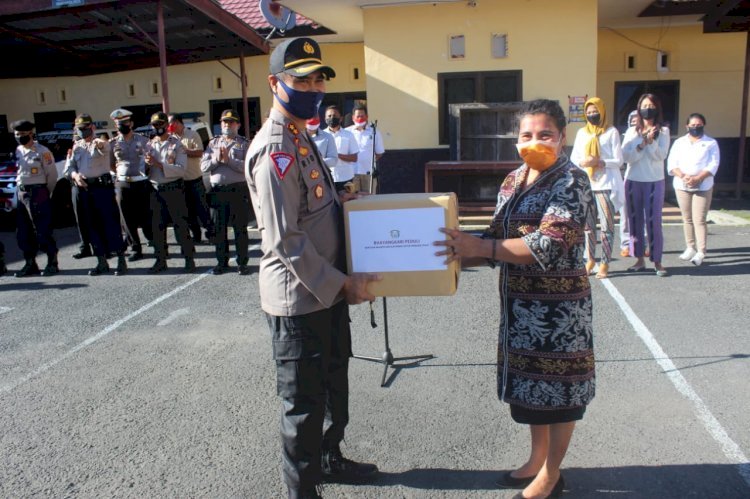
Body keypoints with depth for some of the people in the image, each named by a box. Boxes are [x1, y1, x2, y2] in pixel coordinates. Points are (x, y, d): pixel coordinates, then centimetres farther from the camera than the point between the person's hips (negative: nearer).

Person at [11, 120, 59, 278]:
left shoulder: (42, 151, -9)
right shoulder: (18, 151, 13)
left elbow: (52, 174, -7)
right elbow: (20, 172, 21)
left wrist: (46, 194, 0)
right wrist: (20, 189, 12)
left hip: (38, 193, -8)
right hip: (22, 194, 8)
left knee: (43, 231, -6)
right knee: (23, 233, 9)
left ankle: (52, 263, 4)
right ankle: (30, 264, 18)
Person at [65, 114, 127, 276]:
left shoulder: (101, 143, 0)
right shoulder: (75, 147, 16)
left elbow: (104, 148, -26)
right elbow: (68, 168, 12)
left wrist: (100, 145, -50)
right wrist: (75, 175, -11)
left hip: (102, 186, -6)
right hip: (84, 189, 6)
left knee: (111, 223, -8)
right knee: (92, 226, 8)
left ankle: (121, 261, -4)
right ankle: (101, 262, 16)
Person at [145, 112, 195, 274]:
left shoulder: (176, 144, 0)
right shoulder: (149, 145, 12)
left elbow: (181, 168, -11)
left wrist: (159, 164, -18)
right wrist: (147, 163, -13)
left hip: (173, 188, -4)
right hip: (155, 189, 4)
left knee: (180, 224, -2)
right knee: (157, 226, 7)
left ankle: (189, 259, 6)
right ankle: (161, 260, 16)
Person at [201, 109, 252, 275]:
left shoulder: (244, 143, 3)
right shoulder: (213, 143, 15)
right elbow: (204, 166, 7)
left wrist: (228, 159, -15)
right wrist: (216, 159, -9)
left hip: (238, 190, -4)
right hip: (217, 190, 4)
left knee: (240, 228, 2)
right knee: (218, 228, 9)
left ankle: (242, 263, 11)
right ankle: (222, 262, 21)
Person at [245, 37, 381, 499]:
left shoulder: (301, 137, 11)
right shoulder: (275, 150, -20)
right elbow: (286, 240, -24)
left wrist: (339, 199, 8)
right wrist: (341, 283, -20)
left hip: (328, 289, 10)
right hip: (298, 297, -10)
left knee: (334, 386, 25)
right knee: (304, 400, 7)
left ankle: (330, 459, 46)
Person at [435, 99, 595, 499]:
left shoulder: (572, 182, -14)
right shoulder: (513, 181, 8)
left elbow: (547, 246, -24)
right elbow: (498, 238, 12)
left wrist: (479, 247, -26)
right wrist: (460, 255, -4)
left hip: (559, 307, -7)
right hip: (520, 304, 7)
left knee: (557, 389, 7)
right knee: (530, 382, 18)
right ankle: (537, 459, 37)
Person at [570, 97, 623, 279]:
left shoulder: (611, 132, 1)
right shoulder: (582, 133, 13)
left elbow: (618, 160, -3)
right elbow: (573, 158, 11)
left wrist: (600, 162, -19)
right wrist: (583, 162, -11)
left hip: (606, 185, -4)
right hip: (586, 185, 4)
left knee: (607, 225, -3)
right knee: (588, 225, 8)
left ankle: (605, 263, 3)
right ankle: (590, 259, 19)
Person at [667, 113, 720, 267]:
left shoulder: (711, 143, 5)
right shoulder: (679, 142, 11)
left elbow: (713, 165, -5)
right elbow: (672, 163, 1)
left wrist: (697, 178, -19)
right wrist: (683, 176, -16)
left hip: (703, 186, -3)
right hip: (681, 186, 3)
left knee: (699, 220, -8)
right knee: (687, 219, 8)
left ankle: (701, 252, -7)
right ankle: (690, 248, 18)